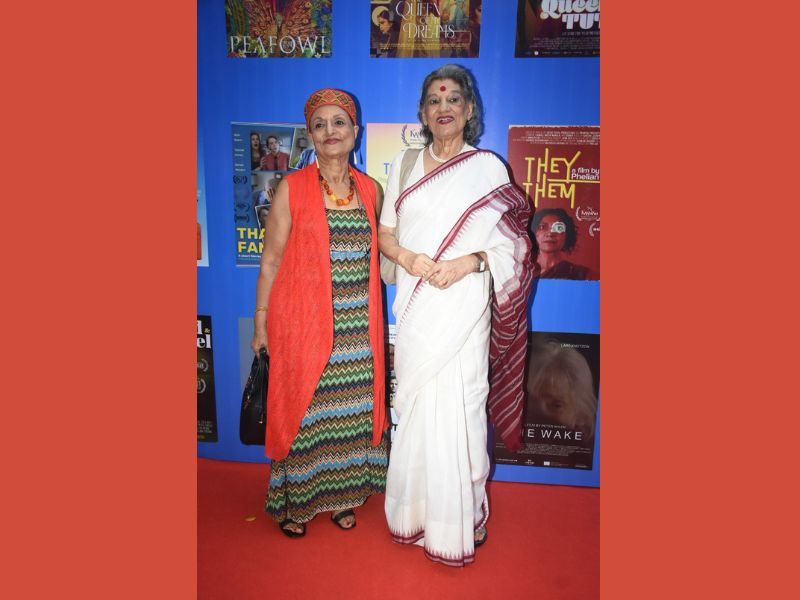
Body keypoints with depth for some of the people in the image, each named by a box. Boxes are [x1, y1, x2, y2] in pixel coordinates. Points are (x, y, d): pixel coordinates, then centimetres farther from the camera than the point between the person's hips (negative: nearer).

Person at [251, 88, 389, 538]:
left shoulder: (371, 190, 8)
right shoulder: (292, 188, -3)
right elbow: (271, 258, -2)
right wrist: (261, 320, -3)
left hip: (358, 326, 4)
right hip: (304, 321, -3)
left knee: (353, 411, 11)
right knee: (302, 409, 7)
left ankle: (343, 494, 33)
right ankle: (295, 501, 29)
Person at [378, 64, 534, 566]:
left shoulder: (487, 167, 3)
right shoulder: (404, 164, 12)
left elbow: (511, 241, 0)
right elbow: (385, 232, 12)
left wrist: (470, 262, -17)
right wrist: (407, 258, -9)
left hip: (463, 305, -3)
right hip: (414, 303, 3)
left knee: (457, 407, -2)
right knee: (414, 403, 7)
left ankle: (457, 521, 17)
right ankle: (414, 511, 25)